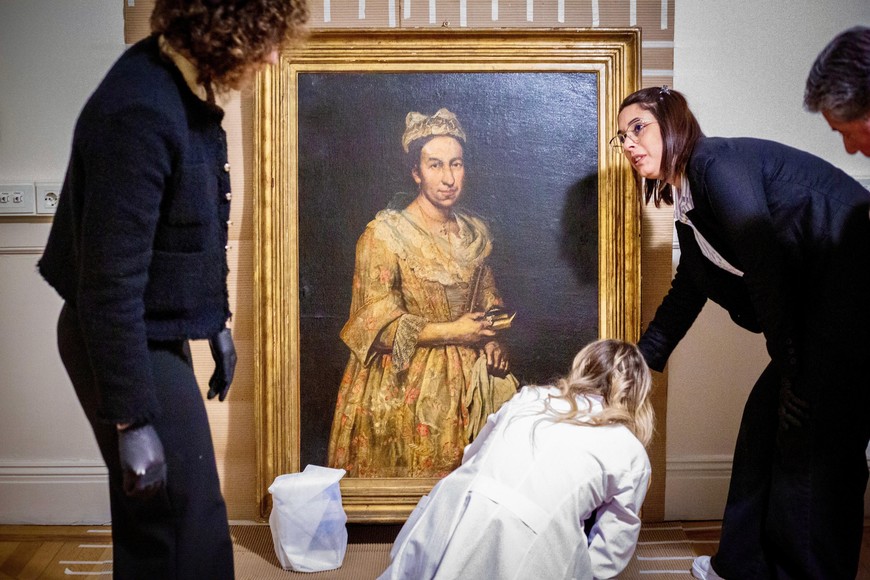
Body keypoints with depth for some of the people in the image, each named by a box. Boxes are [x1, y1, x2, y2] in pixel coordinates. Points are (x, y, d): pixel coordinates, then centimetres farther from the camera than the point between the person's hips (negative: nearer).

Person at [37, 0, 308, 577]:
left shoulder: (183, 85, 2)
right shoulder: (138, 115, -27)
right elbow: (110, 282, -26)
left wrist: (216, 322, 19)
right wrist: (132, 421, -22)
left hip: (159, 332, 9)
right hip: (126, 344, -9)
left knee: (153, 527, 22)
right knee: (189, 534, 1)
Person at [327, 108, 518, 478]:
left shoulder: (475, 233, 8)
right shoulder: (385, 232, -10)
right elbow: (377, 321, -12)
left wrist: (490, 340, -1)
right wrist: (451, 332, -15)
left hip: (466, 380, 5)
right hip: (404, 385, -4)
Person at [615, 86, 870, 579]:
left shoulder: (715, 162, -13)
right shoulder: (687, 200, 16)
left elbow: (768, 265, -18)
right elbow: (688, 290, 27)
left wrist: (794, 375, -14)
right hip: (819, 305, 10)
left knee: (810, 443, -4)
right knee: (765, 422, 12)